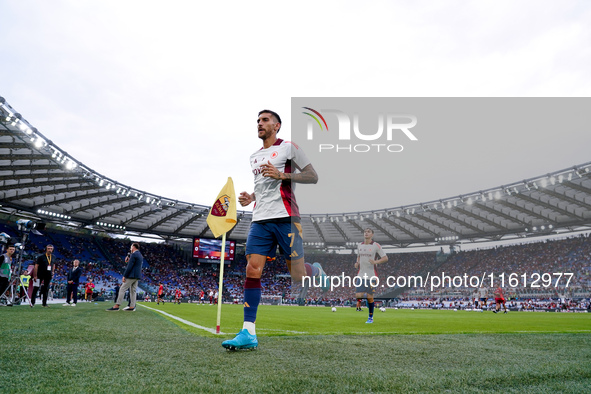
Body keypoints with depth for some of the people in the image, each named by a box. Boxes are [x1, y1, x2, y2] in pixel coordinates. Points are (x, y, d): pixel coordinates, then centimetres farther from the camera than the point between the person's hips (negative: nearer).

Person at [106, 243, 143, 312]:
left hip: (131, 275, -9)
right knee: (133, 291, 9)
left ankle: (116, 306, -6)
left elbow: (129, 266, -17)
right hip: (137, 276, 9)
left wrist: (124, 276, -15)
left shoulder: (133, 255, -12)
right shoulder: (140, 256, 17)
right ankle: (132, 307, 6)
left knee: (122, 289, -5)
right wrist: (129, 261, 9)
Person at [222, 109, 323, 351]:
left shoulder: (288, 147, 3)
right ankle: (248, 333, -6)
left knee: (297, 276, -4)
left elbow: (313, 177, 0)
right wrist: (250, 198, 12)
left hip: (285, 217, -5)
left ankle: (318, 272, 33)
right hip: (260, 220, 6)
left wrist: (282, 174, -12)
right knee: (252, 270, -8)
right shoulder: (254, 157, 23)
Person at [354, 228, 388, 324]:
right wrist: (357, 263, 5)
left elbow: (385, 258, -5)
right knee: (358, 295, -8)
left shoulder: (376, 245, -4)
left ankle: (370, 317, 19)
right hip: (361, 275, 4)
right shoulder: (359, 245, 10)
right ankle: (364, 295, 30)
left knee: (370, 297, 1)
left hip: (371, 275, -4)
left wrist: (375, 262, -21)